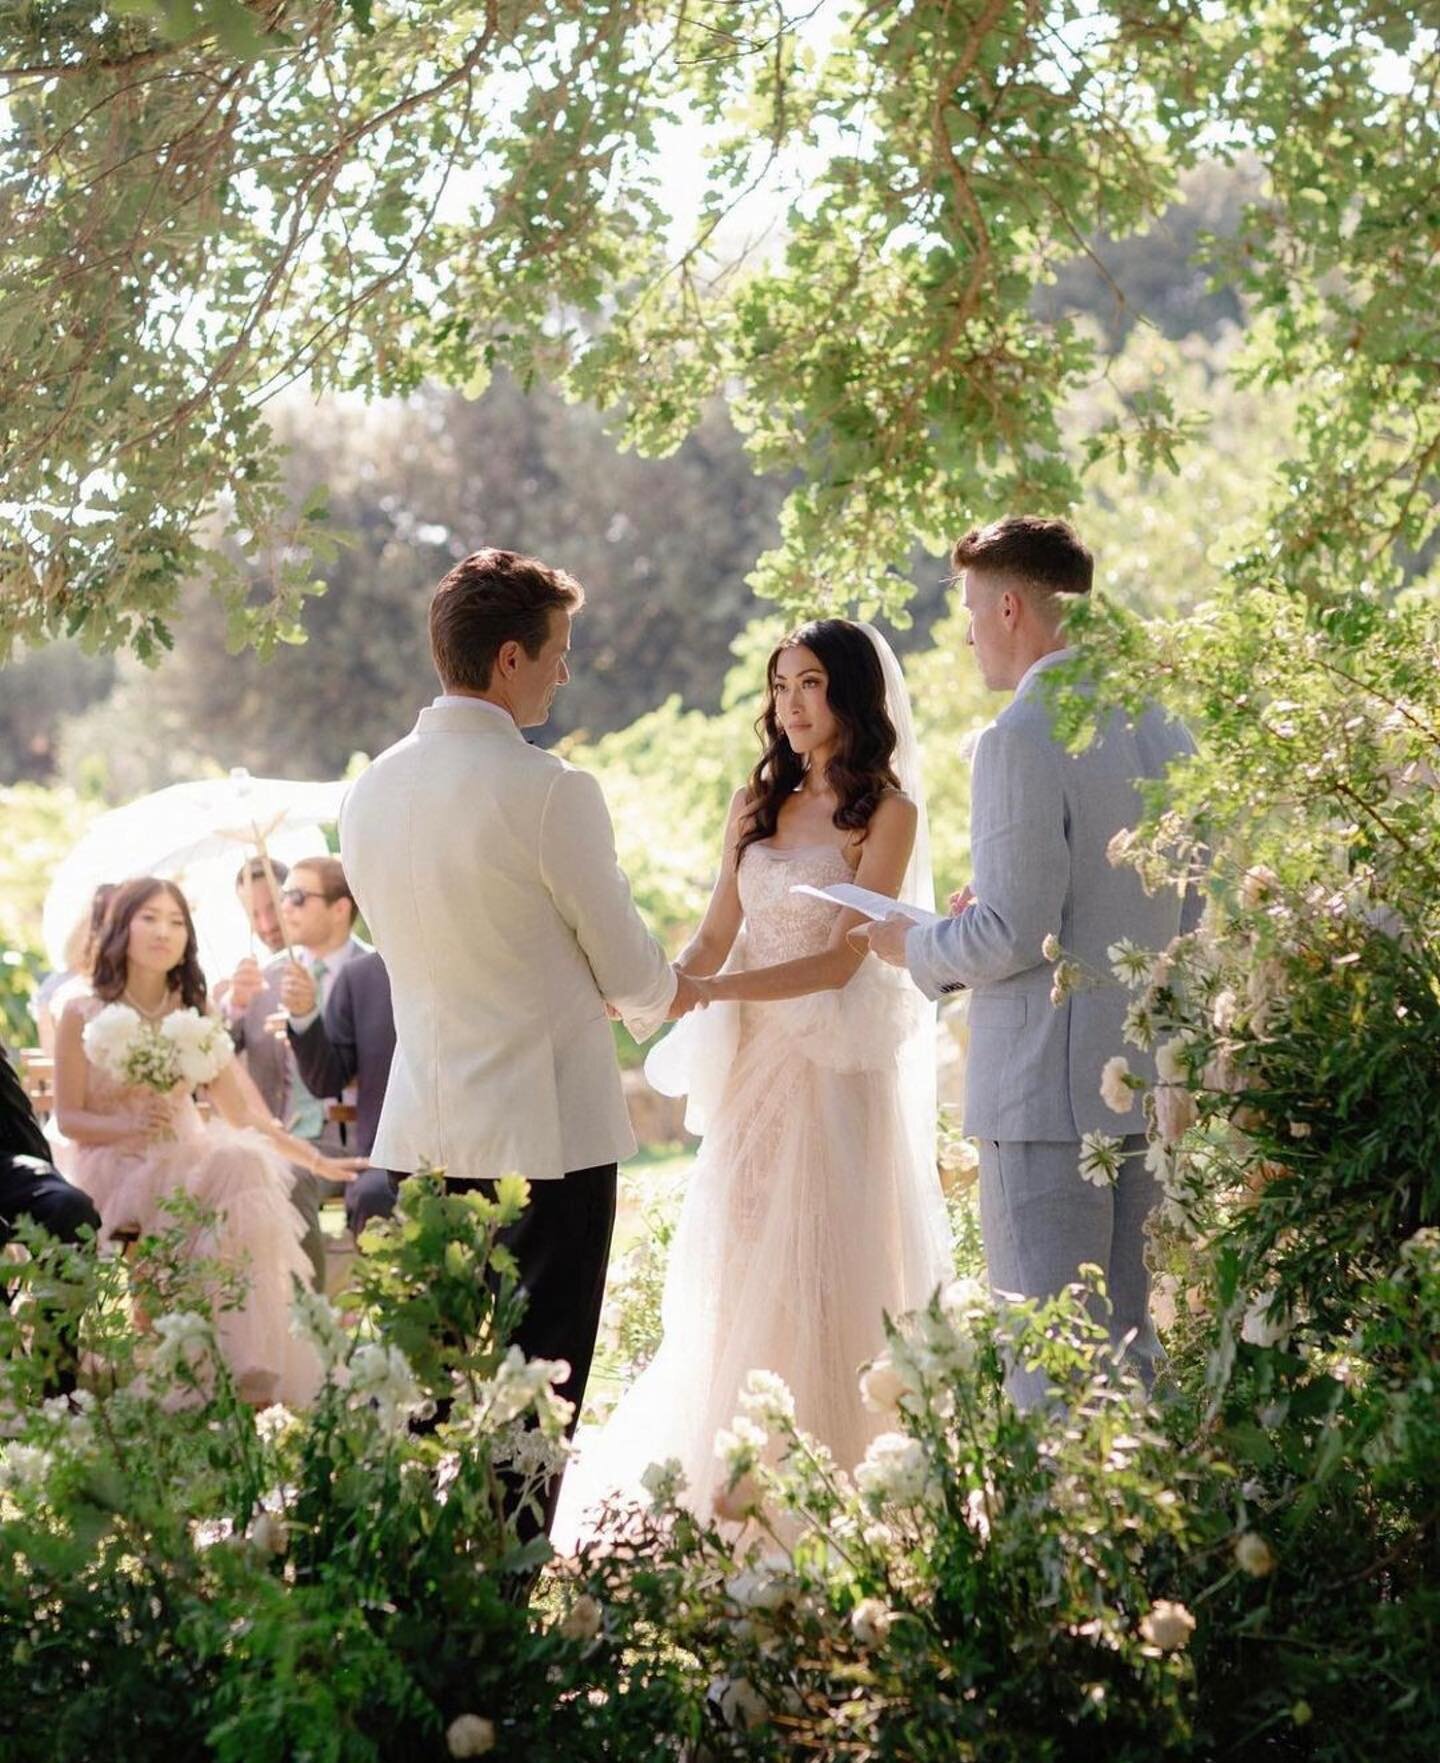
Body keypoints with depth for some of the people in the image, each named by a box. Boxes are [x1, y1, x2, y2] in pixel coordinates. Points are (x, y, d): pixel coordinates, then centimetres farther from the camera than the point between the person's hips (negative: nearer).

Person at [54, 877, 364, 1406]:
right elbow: (68, 1118, -1)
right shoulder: (83, 1016, 1)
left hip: (187, 1164, 4)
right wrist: (133, 1127, -19)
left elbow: (244, 1113, 9)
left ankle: (252, 1365, -39)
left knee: (242, 1160, -33)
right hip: (115, 1173, -4)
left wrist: (315, 1160, -3)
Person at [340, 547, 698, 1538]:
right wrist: (673, 995, 18)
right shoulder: (548, 790, -14)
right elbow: (629, 969, -5)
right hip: (546, 1130, -6)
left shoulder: (371, 792, 6)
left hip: (421, 1131, 6)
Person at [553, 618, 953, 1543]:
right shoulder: (758, 804, 12)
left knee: (825, 1270, -2)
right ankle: (730, 1485, 11)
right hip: (754, 1063, 5)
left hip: (838, 1067, -5)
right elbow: (715, 941, 9)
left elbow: (841, 960, -13)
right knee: (736, 1270, 4)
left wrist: (712, 992, -20)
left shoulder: (888, 812, -5)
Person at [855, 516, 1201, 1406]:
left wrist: (917, 947, 0)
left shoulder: (1023, 738, -15)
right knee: (1132, 1341, 15)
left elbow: (1014, 934, -20)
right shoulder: (1164, 727, 10)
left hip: (1046, 1089, -8)